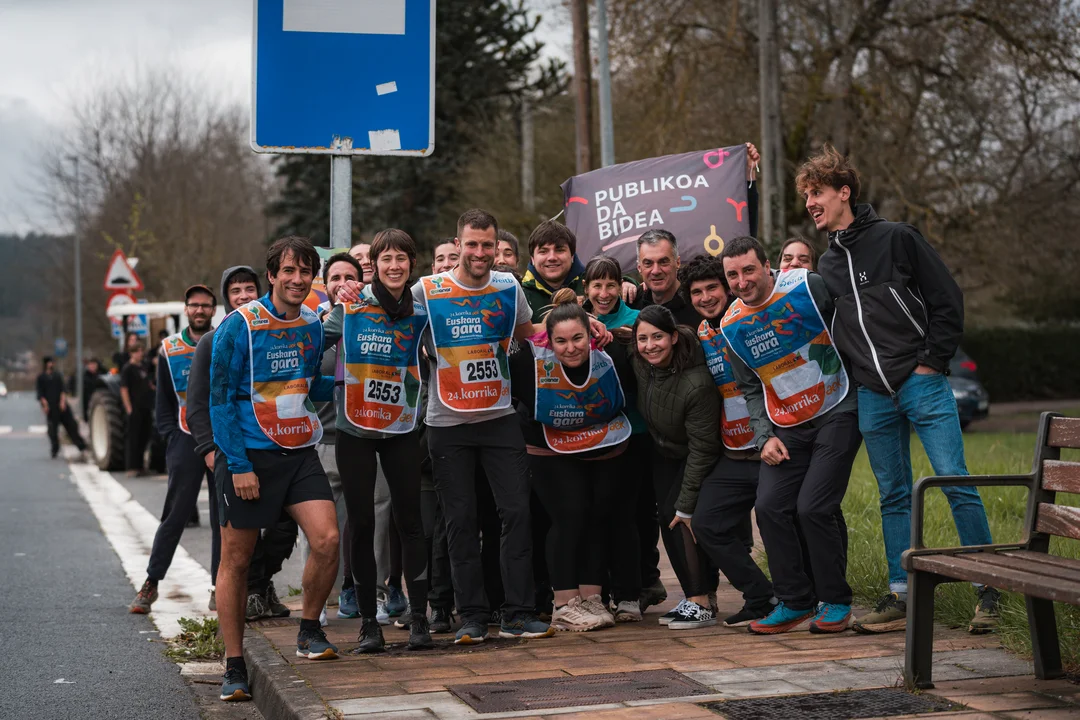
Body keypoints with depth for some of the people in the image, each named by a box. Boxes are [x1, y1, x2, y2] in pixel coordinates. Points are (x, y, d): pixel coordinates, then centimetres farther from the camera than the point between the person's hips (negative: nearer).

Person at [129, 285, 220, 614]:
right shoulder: (170, 349, 7)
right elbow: (163, 401, 12)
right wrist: (171, 436, 1)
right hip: (185, 440, 0)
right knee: (175, 514, -3)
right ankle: (151, 583, 5)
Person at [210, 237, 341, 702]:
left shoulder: (312, 325, 7)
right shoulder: (239, 326, -10)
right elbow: (220, 398, -10)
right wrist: (238, 465, -15)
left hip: (300, 454, 4)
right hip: (248, 455, -4)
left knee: (327, 540, -13)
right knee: (236, 559, 3)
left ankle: (309, 631, 10)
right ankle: (234, 667, 14)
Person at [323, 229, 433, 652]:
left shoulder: (421, 312, 1)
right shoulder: (350, 306, -4)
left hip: (400, 429, 1)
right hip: (355, 430, -1)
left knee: (409, 521, 1)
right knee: (362, 523, 3)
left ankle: (418, 617, 8)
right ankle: (368, 621, 10)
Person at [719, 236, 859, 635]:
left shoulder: (807, 286, -13)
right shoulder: (732, 325, 2)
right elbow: (751, 389, 11)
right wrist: (765, 436, 0)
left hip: (837, 414, -5)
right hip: (787, 427, 5)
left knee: (813, 508, -14)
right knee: (770, 507, -5)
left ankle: (835, 602, 3)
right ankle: (795, 601, 11)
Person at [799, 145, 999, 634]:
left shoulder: (896, 238, -1)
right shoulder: (828, 265, 15)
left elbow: (947, 300, -2)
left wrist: (932, 361, -8)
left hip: (922, 385, -5)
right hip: (873, 397, 5)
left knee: (956, 484, -8)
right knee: (893, 497, 8)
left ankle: (989, 590, -1)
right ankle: (900, 597, 12)